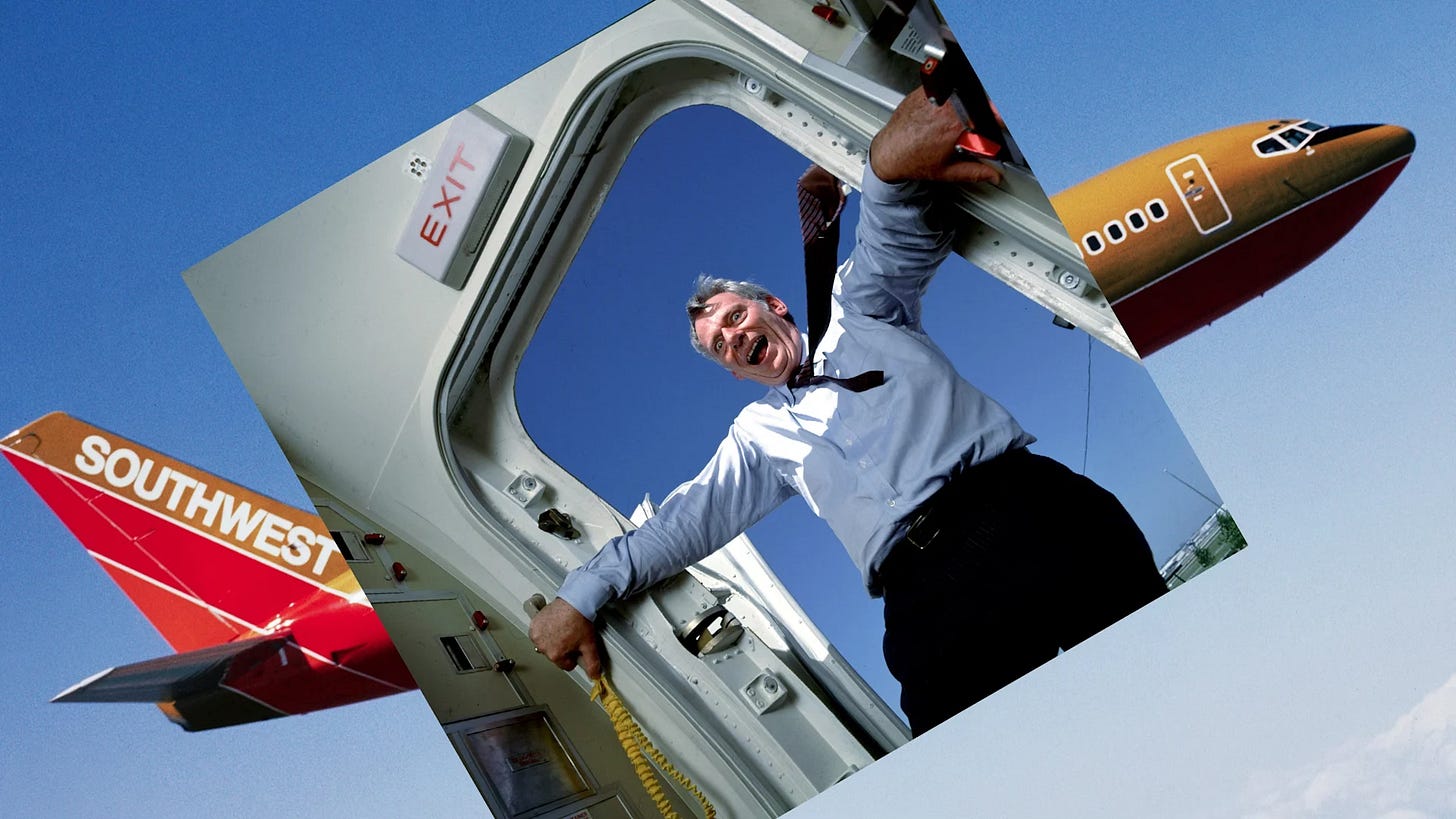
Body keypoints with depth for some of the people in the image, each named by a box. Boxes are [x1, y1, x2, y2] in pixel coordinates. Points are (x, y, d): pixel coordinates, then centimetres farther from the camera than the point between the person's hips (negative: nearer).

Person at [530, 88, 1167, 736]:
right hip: (928, 592, 2)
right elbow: (685, 521, 25)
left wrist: (890, 163, -17)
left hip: (1024, 501, -1)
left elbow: (897, 243, 8)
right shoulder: (760, 433, 32)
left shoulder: (859, 315, 27)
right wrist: (581, 594, 16)